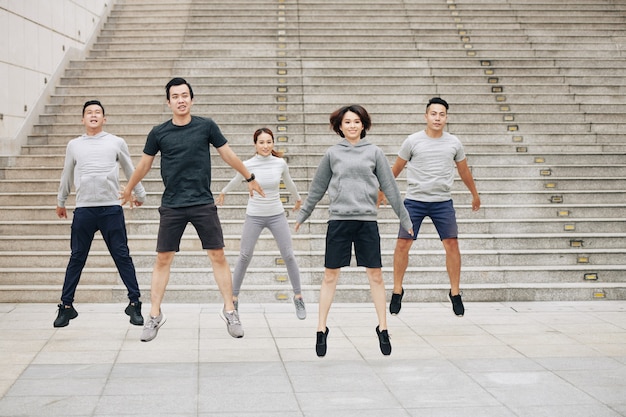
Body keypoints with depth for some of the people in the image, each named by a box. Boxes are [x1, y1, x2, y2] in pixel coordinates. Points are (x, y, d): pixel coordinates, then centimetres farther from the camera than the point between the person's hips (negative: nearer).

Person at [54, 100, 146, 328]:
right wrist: (61, 202, 31)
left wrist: (139, 194, 28)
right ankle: (66, 306, 12)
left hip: (112, 209, -1)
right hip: (84, 209, 1)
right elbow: (67, 176, 23)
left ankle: (134, 303, 6)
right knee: (76, 259, 5)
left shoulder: (116, 143, 7)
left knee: (122, 257, 0)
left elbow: (130, 171, 19)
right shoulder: (74, 145, 11)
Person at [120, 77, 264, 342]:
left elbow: (228, 155, 12)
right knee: (163, 260, 1)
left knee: (217, 256, -1)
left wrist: (250, 178, 19)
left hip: (203, 203, 0)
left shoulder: (206, 126, 0)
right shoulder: (158, 133, 1)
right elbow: (144, 164, 15)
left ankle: (229, 311, 11)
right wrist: (128, 189, 25)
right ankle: (154, 316, 11)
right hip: (171, 206, 0)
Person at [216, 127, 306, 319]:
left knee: (288, 255, 2)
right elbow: (235, 181, 11)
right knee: (244, 257, 4)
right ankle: (234, 297, 16)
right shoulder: (248, 165, -11)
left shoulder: (280, 163, -7)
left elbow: (288, 183, 15)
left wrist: (297, 198, 31)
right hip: (254, 216, -1)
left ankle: (298, 296, 17)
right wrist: (222, 193, 29)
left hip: (276, 215, 1)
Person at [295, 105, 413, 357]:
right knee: (330, 275, 3)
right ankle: (321, 329, 12)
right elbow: (317, 188, 15)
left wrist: (404, 218, 9)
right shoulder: (332, 154, 7)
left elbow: (390, 187, 9)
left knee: (375, 274, 2)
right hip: (338, 220, 0)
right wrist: (302, 215, 17)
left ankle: (382, 328, 14)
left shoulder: (374, 152, 7)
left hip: (367, 220, 0)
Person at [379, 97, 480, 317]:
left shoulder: (454, 143, 5)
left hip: (443, 202, 2)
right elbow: (396, 169, 9)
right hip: (414, 201, -1)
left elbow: (464, 171, 19)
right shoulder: (413, 141, -2)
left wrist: (475, 195, 27)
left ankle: (455, 293, 10)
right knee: (402, 245, -3)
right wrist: (382, 191, 14)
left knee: (452, 244, -3)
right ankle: (397, 291, 11)